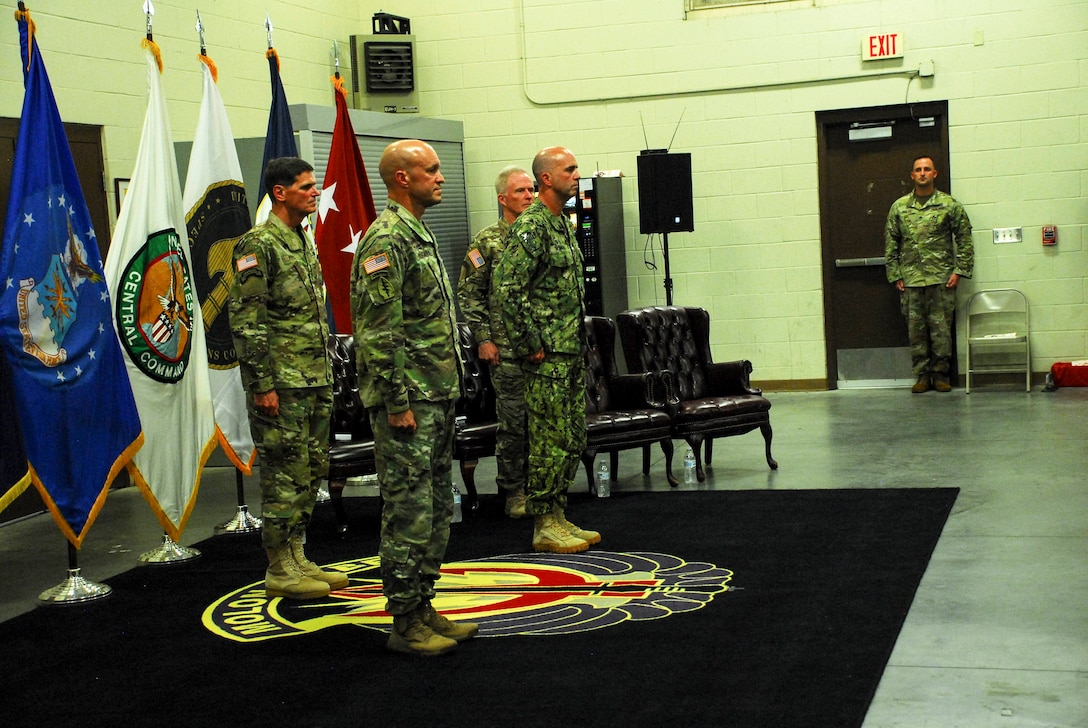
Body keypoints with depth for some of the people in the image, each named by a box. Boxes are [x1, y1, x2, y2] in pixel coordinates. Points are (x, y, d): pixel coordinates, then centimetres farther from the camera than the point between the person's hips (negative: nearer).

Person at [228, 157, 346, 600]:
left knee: (311, 471, 13)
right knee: (286, 474, -4)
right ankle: (281, 571, 5)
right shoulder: (259, 245, -12)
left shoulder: (305, 241, 16)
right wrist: (261, 383, -19)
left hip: (315, 381, 9)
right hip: (281, 384, -9)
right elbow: (244, 321, -16)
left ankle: (296, 559, 23)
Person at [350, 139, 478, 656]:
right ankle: (406, 623, 2)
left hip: (437, 397, 10)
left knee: (436, 509, 13)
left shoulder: (419, 234, 17)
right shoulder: (386, 240, -14)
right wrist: (397, 402, -20)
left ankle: (424, 609, 22)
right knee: (408, 511, -5)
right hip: (407, 400, -10)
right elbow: (377, 332, -20)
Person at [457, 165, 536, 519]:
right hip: (507, 348, -3)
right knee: (513, 421, 2)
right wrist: (482, 339, -6)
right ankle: (514, 491, 13)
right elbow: (469, 294, -1)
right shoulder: (487, 242, -2)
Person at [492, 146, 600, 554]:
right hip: (547, 356, -10)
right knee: (551, 441, -5)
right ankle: (544, 526, 3)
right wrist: (530, 345, -18)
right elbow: (507, 291, -20)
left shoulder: (564, 225, 16)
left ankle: (557, 517, 20)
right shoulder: (530, 227, -14)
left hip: (571, 352, 10)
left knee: (573, 439, 12)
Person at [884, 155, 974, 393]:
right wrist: (895, 275, 4)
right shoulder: (899, 207, 8)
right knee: (916, 329, 3)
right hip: (910, 280, 2)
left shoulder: (949, 205, 4)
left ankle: (941, 374, 10)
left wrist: (959, 271, -3)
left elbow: (964, 240, 4)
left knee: (941, 328, 0)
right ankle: (922, 375, 11)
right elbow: (891, 244, 10)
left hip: (941, 278, -2)